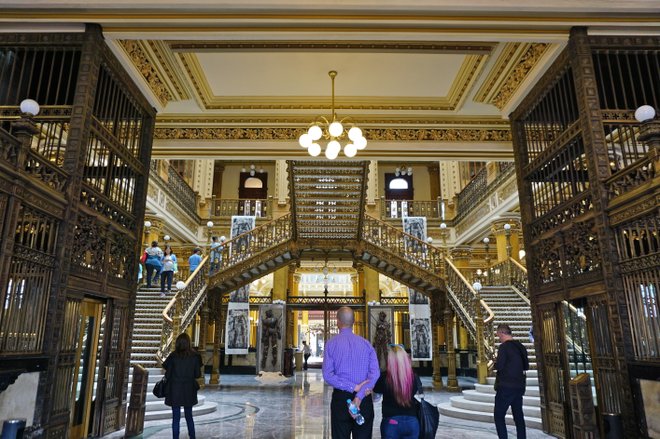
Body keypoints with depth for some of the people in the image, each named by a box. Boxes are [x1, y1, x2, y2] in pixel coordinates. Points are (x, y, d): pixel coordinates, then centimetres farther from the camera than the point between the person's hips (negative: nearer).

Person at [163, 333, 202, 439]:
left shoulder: (173, 356, -12)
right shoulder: (195, 356, -9)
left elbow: (167, 373, -8)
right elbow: (198, 374, -4)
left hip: (175, 391, -2)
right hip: (189, 391, 2)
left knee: (176, 418, 9)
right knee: (189, 416, 17)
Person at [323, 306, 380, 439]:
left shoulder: (331, 343, -3)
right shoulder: (366, 343, 2)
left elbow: (327, 375, -10)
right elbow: (375, 373, -9)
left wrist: (354, 387, -10)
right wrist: (359, 396, -15)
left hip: (340, 398, -1)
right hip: (364, 399, 2)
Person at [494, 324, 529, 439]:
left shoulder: (503, 347, -14)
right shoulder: (521, 347, 8)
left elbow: (499, 366, -17)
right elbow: (526, 366, 16)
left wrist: (495, 363, 2)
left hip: (506, 387, -7)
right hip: (519, 386, 7)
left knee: (499, 415, -1)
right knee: (518, 415, 14)